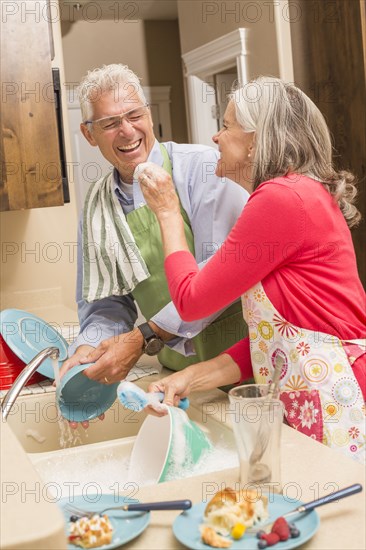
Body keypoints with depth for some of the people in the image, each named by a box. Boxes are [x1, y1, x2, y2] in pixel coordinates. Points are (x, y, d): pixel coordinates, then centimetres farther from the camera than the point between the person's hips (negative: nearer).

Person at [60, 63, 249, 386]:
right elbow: (108, 301, 10)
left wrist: (144, 338, -20)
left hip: (239, 357, -6)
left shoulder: (202, 167, -9)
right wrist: (89, 347, -11)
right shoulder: (97, 205, 8)